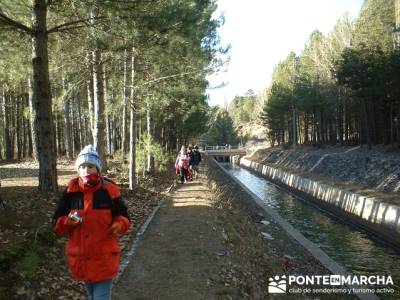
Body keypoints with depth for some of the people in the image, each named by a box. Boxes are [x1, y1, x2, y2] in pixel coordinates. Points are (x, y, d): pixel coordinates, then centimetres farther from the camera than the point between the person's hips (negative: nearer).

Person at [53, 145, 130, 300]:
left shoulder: (109, 190, -11)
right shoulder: (71, 191, -5)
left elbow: (123, 217, -3)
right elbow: (57, 223, 0)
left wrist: (119, 225, -25)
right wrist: (68, 221, -22)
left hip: (104, 257, -3)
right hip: (80, 257, 4)